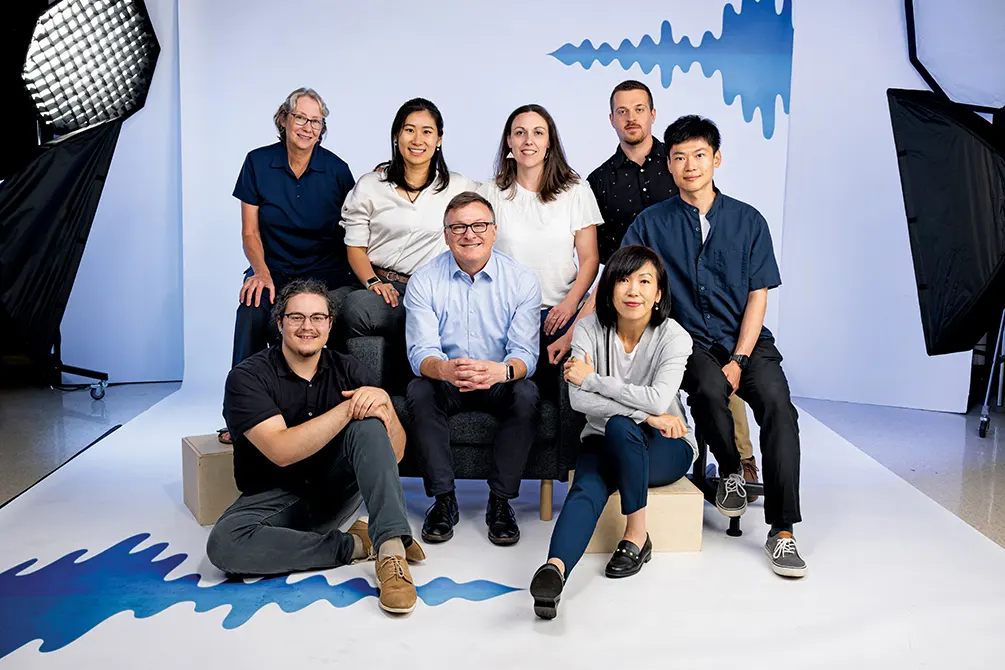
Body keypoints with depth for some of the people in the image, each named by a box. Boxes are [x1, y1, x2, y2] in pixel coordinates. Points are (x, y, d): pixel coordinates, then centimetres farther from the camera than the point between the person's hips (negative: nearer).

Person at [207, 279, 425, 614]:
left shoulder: (349, 371, 0)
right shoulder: (248, 376, -10)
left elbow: (395, 452, -5)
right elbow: (282, 452, -25)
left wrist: (383, 401, -25)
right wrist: (349, 406, -27)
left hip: (335, 491, 2)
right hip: (276, 497, -2)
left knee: (368, 423, -23)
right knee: (224, 544, -32)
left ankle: (391, 548, -33)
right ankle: (355, 545, -19)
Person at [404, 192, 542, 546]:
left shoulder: (521, 280, -7)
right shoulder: (424, 281, -7)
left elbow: (525, 352, -14)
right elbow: (421, 351, -15)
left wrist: (502, 370, -40)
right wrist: (444, 369, -41)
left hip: (500, 383, 0)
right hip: (445, 383, 1)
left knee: (527, 394, -31)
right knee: (419, 392, -30)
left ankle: (500, 501, -17)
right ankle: (443, 500, -18)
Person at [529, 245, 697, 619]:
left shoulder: (674, 336, -11)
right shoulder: (591, 329, -7)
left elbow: (659, 400, -26)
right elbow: (579, 400, -18)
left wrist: (591, 379, -20)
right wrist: (646, 415, -25)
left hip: (665, 448, -1)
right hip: (606, 441, 1)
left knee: (620, 427, -35)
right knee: (586, 489, -32)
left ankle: (636, 535, -22)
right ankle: (554, 569, -55)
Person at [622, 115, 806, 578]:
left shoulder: (748, 221, 7)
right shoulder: (652, 223, 6)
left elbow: (758, 296, 3)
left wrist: (738, 361, -9)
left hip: (745, 338, 1)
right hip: (689, 340, -1)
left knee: (776, 399, -27)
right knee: (710, 388, -33)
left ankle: (782, 531, -20)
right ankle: (729, 471, -1)